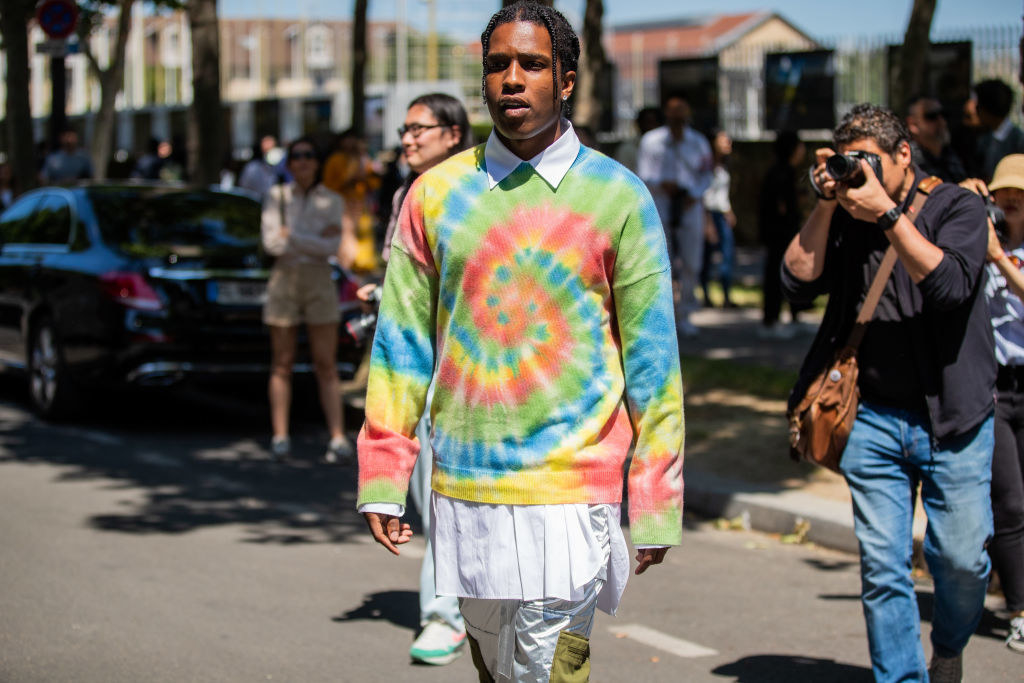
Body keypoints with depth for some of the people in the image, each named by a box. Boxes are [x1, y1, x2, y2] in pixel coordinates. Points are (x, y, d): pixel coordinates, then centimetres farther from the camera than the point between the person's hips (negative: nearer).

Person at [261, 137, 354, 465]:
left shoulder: (331, 201, 6)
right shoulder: (277, 196, 7)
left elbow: (331, 248, -6)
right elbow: (271, 243, -4)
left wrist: (292, 235, -6)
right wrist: (315, 240, -7)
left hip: (319, 282, 0)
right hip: (284, 280, 1)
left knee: (326, 366, -4)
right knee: (282, 363, 1)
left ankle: (338, 438, -8)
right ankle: (280, 437, 5)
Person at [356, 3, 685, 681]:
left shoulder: (618, 197, 0)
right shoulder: (436, 192, 6)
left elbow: (652, 361, 1)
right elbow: (402, 340, 9)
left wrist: (654, 508, -1)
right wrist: (383, 480, 5)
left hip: (571, 493, -3)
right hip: (463, 489, 3)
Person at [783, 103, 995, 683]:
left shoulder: (956, 207, -2)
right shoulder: (846, 220, 8)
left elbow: (951, 285, -18)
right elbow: (799, 281, -2)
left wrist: (887, 212, -20)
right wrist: (826, 205, -9)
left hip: (951, 417, -2)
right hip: (874, 418, 2)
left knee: (962, 558, -1)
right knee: (883, 567, -2)